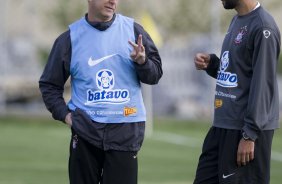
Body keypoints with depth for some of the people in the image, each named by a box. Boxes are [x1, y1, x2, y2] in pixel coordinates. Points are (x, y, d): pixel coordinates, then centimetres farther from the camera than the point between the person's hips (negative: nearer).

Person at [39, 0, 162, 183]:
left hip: (125, 130, -1)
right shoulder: (70, 37, 4)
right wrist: (64, 114, -2)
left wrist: (142, 62, -14)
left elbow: (155, 74, 6)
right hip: (85, 130, 1)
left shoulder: (133, 30, 4)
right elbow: (49, 84, 11)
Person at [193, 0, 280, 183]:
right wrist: (211, 64, 3)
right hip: (222, 126, 10)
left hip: (248, 129, -10)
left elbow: (262, 84, -19)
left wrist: (250, 134, -21)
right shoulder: (236, 22, 15)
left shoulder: (262, 27, -15)